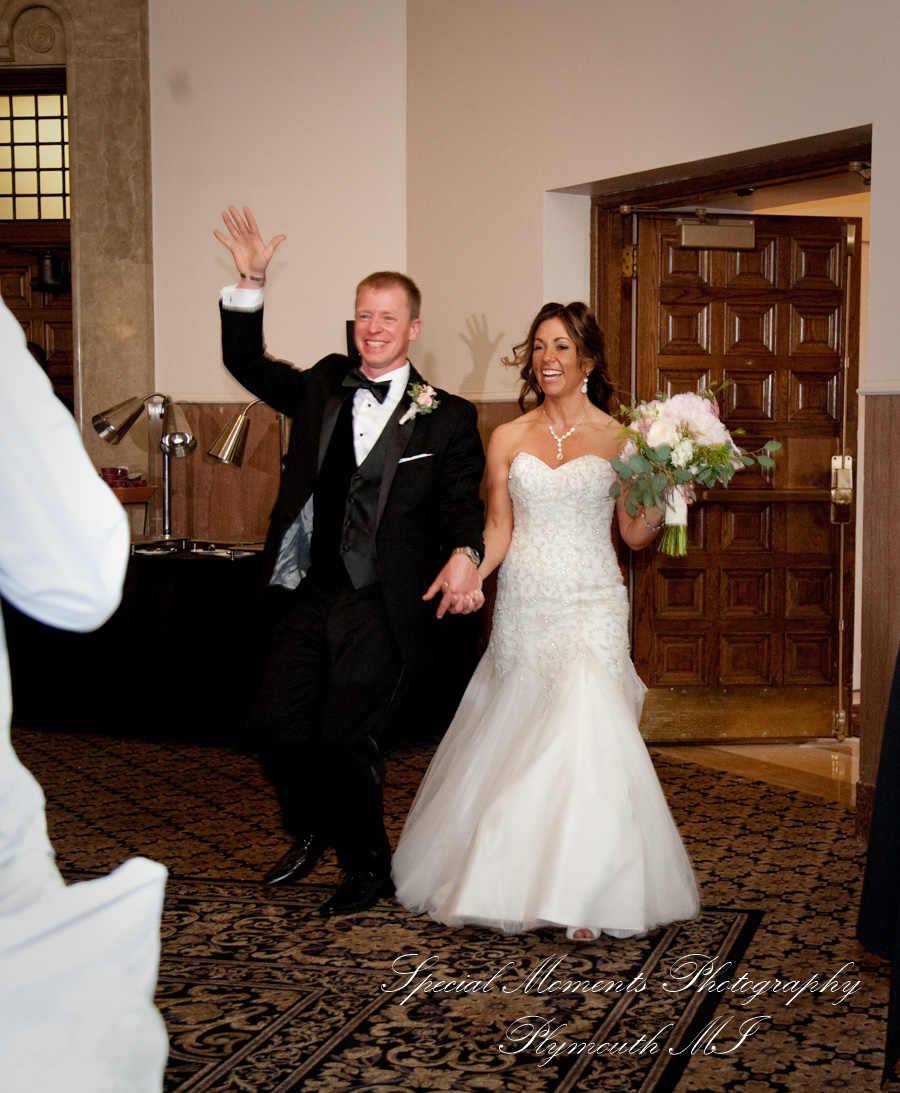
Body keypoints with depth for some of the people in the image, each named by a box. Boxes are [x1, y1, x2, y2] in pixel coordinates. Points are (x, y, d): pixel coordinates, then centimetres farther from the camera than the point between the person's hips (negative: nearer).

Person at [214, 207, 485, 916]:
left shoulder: (446, 417, -2)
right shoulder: (322, 389, 11)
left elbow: (464, 502, -8)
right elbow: (247, 364, 11)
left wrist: (464, 555, -29)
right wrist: (249, 283, -2)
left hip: (384, 610, -5)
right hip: (314, 596, 5)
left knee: (342, 740, -5)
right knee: (275, 727, 6)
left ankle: (369, 867, 20)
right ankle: (314, 832, 36)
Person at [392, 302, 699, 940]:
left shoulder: (617, 439, 4)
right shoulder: (508, 440, 9)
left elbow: (634, 534, 6)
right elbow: (498, 529, 7)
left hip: (591, 608, -2)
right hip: (524, 607, 2)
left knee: (585, 735, -14)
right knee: (523, 740, 5)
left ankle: (590, 892, -6)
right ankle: (522, 878, 21)